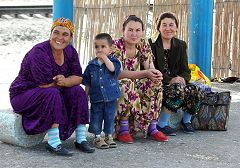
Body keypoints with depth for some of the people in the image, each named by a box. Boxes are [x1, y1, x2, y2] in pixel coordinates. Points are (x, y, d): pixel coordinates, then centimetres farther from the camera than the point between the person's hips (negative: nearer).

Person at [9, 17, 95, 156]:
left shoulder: (70, 51, -1)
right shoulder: (39, 52, -24)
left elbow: (78, 77, -8)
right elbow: (45, 84, -30)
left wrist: (65, 81, -29)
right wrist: (60, 82, -13)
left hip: (52, 94, 7)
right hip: (23, 94, -7)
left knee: (78, 91, -14)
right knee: (52, 94, -34)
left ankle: (81, 139, -13)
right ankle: (54, 143, -33)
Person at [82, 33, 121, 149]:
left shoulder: (113, 61, 0)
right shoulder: (91, 65, 4)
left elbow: (112, 69, -25)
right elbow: (87, 83, 9)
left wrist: (105, 57, -18)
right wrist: (85, 95, 6)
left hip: (110, 97, -1)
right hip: (96, 97, 1)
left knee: (109, 117, 9)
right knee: (96, 118, 5)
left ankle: (109, 136, 24)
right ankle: (97, 137, 17)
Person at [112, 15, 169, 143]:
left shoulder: (143, 44, 1)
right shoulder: (115, 46, -17)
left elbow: (150, 68, -3)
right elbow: (118, 74, -26)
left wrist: (156, 73, -29)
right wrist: (145, 73, -35)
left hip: (136, 85, 5)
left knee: (155, 82, -21)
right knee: (126, 85, -37)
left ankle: (152, 127, -14)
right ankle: (123, 129, -23)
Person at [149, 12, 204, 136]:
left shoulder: (181, 45, 13)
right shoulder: (151, 44, -4)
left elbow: (185, 70, 9)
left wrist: (182, 79, -16)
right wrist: (170, 80, -23)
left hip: (177, 82, 5)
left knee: (195, 92, -23)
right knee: (178, 91, -34)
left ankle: (186, 120, 5)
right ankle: (162, 124, -15)